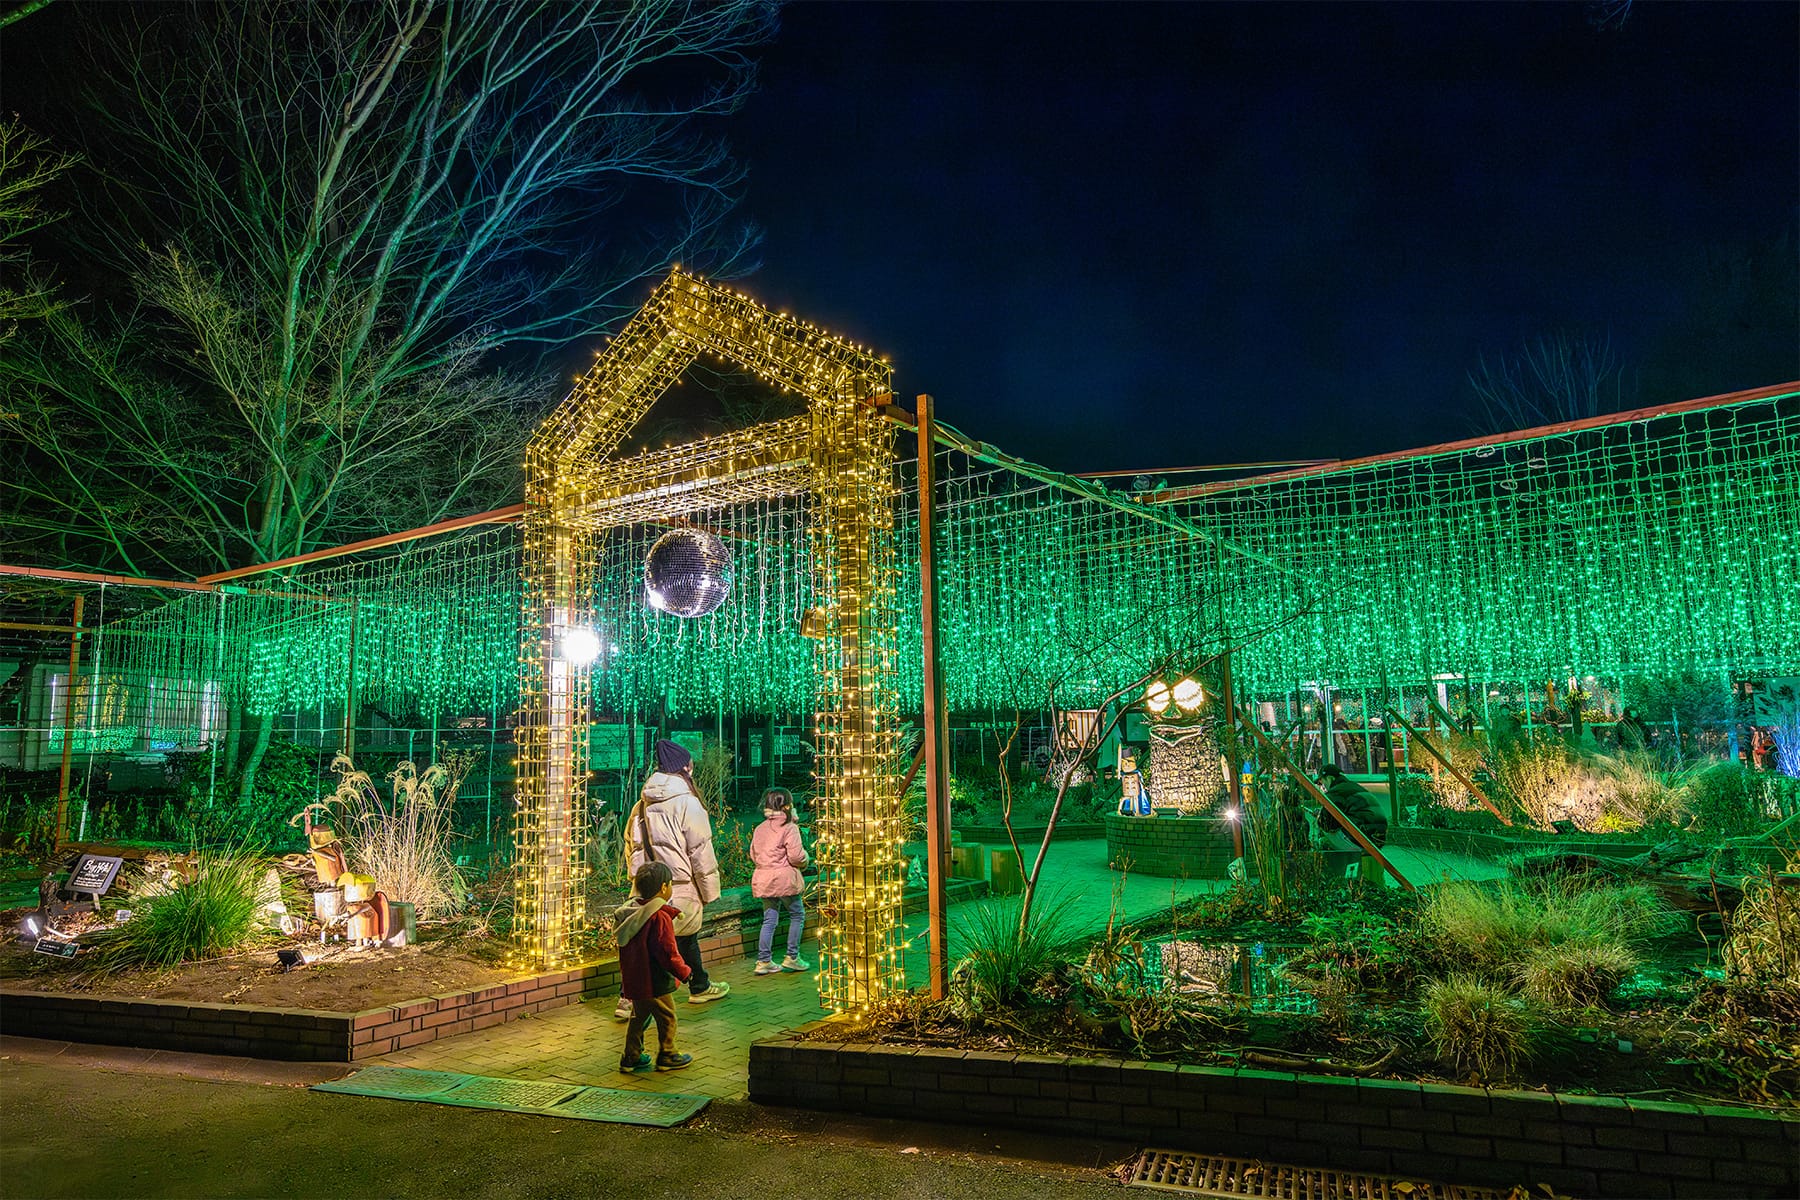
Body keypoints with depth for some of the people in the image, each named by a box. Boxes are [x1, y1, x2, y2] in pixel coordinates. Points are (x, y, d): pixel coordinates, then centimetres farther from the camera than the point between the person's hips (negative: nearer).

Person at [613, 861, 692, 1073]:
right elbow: (668, 953, -22)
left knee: (638, 1017, 21)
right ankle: (667, 1056, 21)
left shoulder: (629, 911, 2)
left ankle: (631, 1057, 27)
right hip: (655, 982, -8)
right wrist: (684, 972, -9)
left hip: (634, 980, 8)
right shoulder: (660, 917, -24)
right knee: (666, 1017, 10)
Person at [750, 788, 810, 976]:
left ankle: (764, 961, 10)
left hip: (763, 879, 6)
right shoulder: (789, 828, -12)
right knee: (797, 915, 10)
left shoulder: (760, 828, 9)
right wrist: (805, 857, 2)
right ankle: (792, 957, 10)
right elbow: (795, 856, -18)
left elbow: (753, 854, 15)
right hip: (784, 879, -6)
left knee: (769, 919, 12)